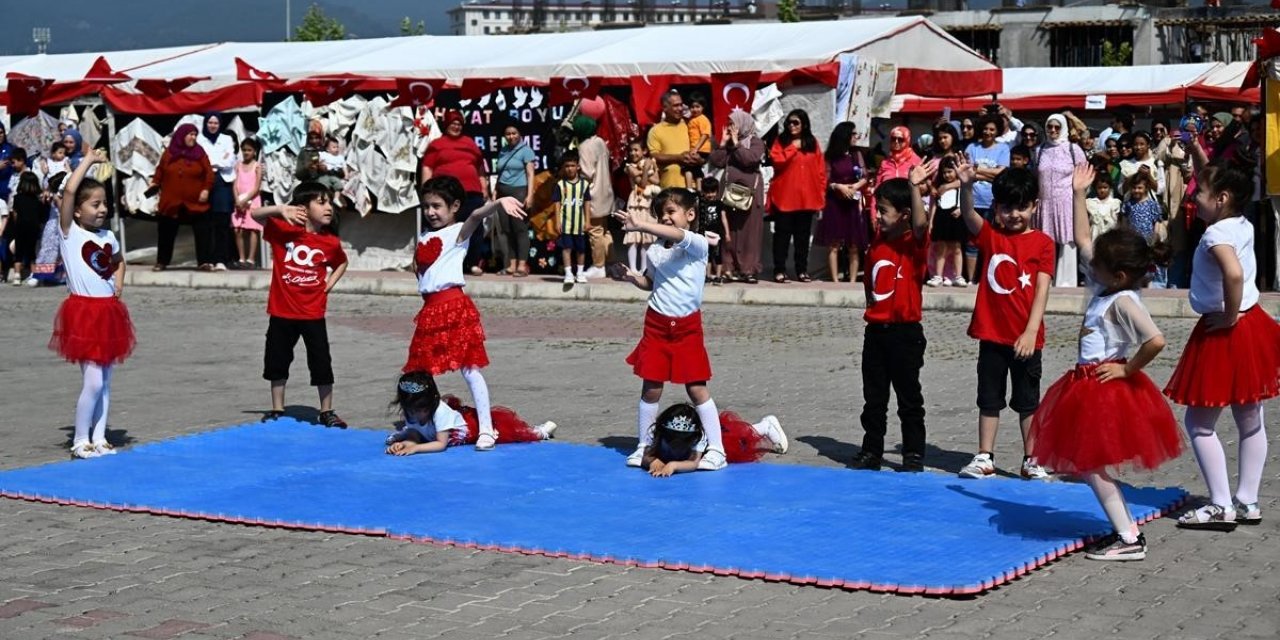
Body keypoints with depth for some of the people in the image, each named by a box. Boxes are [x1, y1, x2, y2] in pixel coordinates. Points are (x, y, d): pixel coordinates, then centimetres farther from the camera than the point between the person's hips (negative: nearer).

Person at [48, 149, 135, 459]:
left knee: (104, 380, 9)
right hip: (84, 310, -6)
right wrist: (89, 160, -12)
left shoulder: (108, 236, 10)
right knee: (93, 381, -10)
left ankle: (99, 438, 17)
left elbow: (119, 261, 32)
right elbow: (69, 191, -21)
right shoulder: (70, 232, -7)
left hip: (109, 311, 6)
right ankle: (80, 442, 1)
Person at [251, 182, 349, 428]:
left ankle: (327, 412, 15)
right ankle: (277, 410, 27)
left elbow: (342, 263, 17)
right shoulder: (283, 229, -7)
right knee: (276, 361, 12)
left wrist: (330, 283, 2)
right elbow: (256, 214, -12)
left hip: (313, 313, 0)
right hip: (282, 312, 0)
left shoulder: (330, 241, -3)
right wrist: (280, 210, -28)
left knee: (321, 363, 1)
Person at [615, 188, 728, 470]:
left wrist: (640, 225, -44)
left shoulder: (697, 244, -10)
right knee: (651, 388, 5)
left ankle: (716, 449, 3)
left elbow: (677, 236, -32)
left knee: (697, 388, -3)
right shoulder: (655, 250, 7)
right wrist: (634, 277, 0)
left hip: (687, 325, -4)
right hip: (657, 323, 4)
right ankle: (643, 446, 16)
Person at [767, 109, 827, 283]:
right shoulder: (780, 141, 3)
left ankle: (802, 270, 13)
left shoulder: (813, 143, 8)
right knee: (782, 234, -1)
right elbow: (776, 160, -15)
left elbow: (821, 170, 7)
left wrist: (821, 195, 2)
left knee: (803, 235, 7)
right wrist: (793, 147, -13)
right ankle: (779, 270, 2)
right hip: (784, 197, -2)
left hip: (807, 198, 2)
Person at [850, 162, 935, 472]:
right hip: (876, 330, 6)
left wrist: (914, 186, -39)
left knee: (909, 398, 3)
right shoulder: (878, 242, 10)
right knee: (873, 398, 12)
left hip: (905, 332, -6)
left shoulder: (915, 243, -9)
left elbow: (921, 223, -31)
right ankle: (871, 451, 21)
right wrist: (873, 308, 7)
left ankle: (914, 455, 10)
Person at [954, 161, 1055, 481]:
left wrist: (1031, 332, -17)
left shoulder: (1042, 243, -3)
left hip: (1025, 337, -2)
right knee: (989, 399, 9)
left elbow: (1041, 291, -8)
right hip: (991, 334, 2)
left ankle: (1031, 460, 17)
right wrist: (966, 186, -38)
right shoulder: (989, 234, 3)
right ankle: (985, 458, 16)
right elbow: (968, 214, -18)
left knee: (1028, 401, 8)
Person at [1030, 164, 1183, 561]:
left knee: (1092, 464, -6)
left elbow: (1156, 341, -34)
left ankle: (1130, 541, -2)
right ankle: (1125, 529, 18)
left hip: (1106, 386, -10)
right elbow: (1082, 239, 15)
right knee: (1089, 463, 13)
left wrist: (1128, 369, -20)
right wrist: (1079, 195, 11)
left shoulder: (1123, 302, -21)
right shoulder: (1103, 286, 5)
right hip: (1089, 386, 10)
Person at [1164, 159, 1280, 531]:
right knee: (1250, 421, 13)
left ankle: (1221, 506, 0)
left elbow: (1234, 273, -40)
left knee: (1199, 422, 0)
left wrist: (1230, 317, -26)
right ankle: (1248, 502, 20)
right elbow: (1217, 181, 25)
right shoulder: (1243, 227, 5)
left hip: (1223, 333, -9)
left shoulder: (1217, 235, -21)